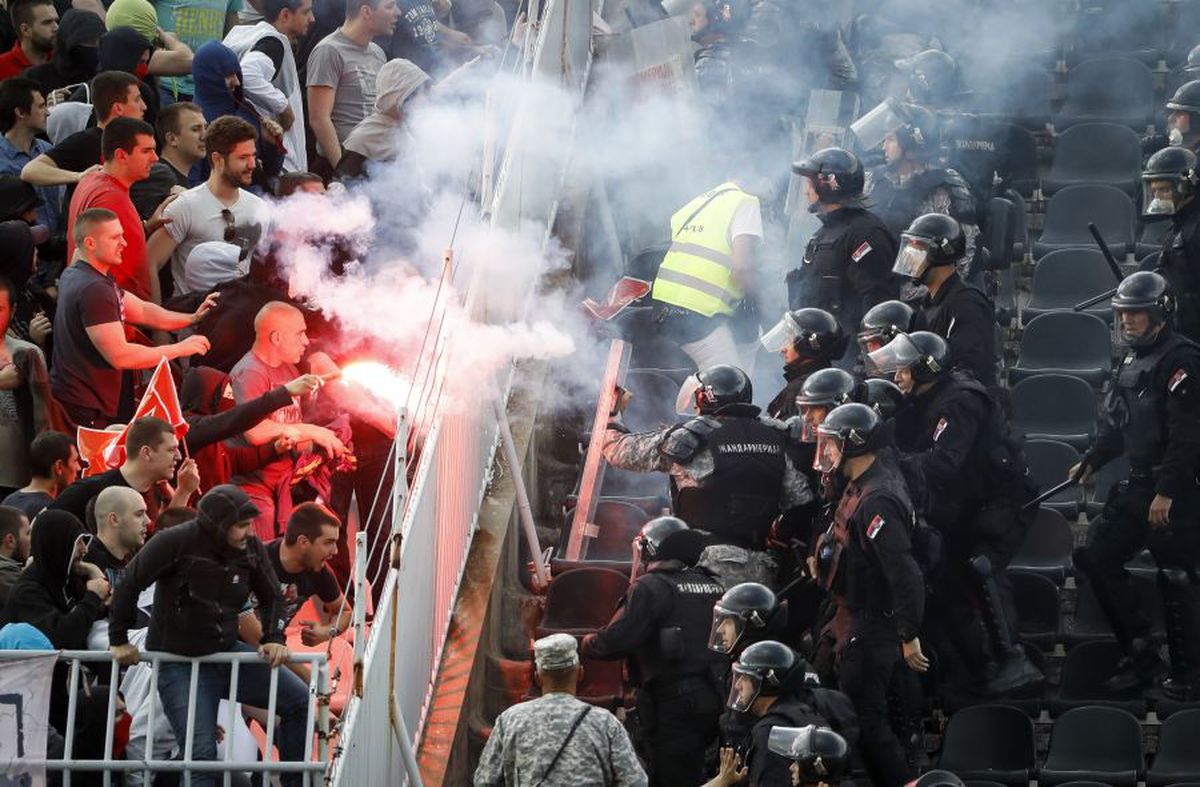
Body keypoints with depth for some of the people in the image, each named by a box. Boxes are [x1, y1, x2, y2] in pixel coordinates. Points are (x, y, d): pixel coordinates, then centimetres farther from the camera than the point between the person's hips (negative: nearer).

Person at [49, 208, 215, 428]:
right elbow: (119, 356, -24)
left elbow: (141, 311, 16)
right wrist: (179, 349, -15)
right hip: (86, 410, -11)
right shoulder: (94, 290, -22)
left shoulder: (74, 276, 13)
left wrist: (192, 319, 4)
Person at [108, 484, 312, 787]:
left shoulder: (251, 548, -3)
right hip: (180, 664, -5)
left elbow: (270, 597, 15)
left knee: (299, 701, -4)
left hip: (227, 652, 6)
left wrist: (273, 639, 1)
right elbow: (129, 584, -11)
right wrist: (119, 641, -5)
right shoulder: (175, 543, -18)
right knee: (202, 752, -16)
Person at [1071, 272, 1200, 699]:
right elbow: (1117, 423, 24)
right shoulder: (1132, 359, 15)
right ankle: (1140, 653, 15)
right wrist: (1091, 462, 12)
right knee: (1096, 557, 8)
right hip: (1138, 484, 10)